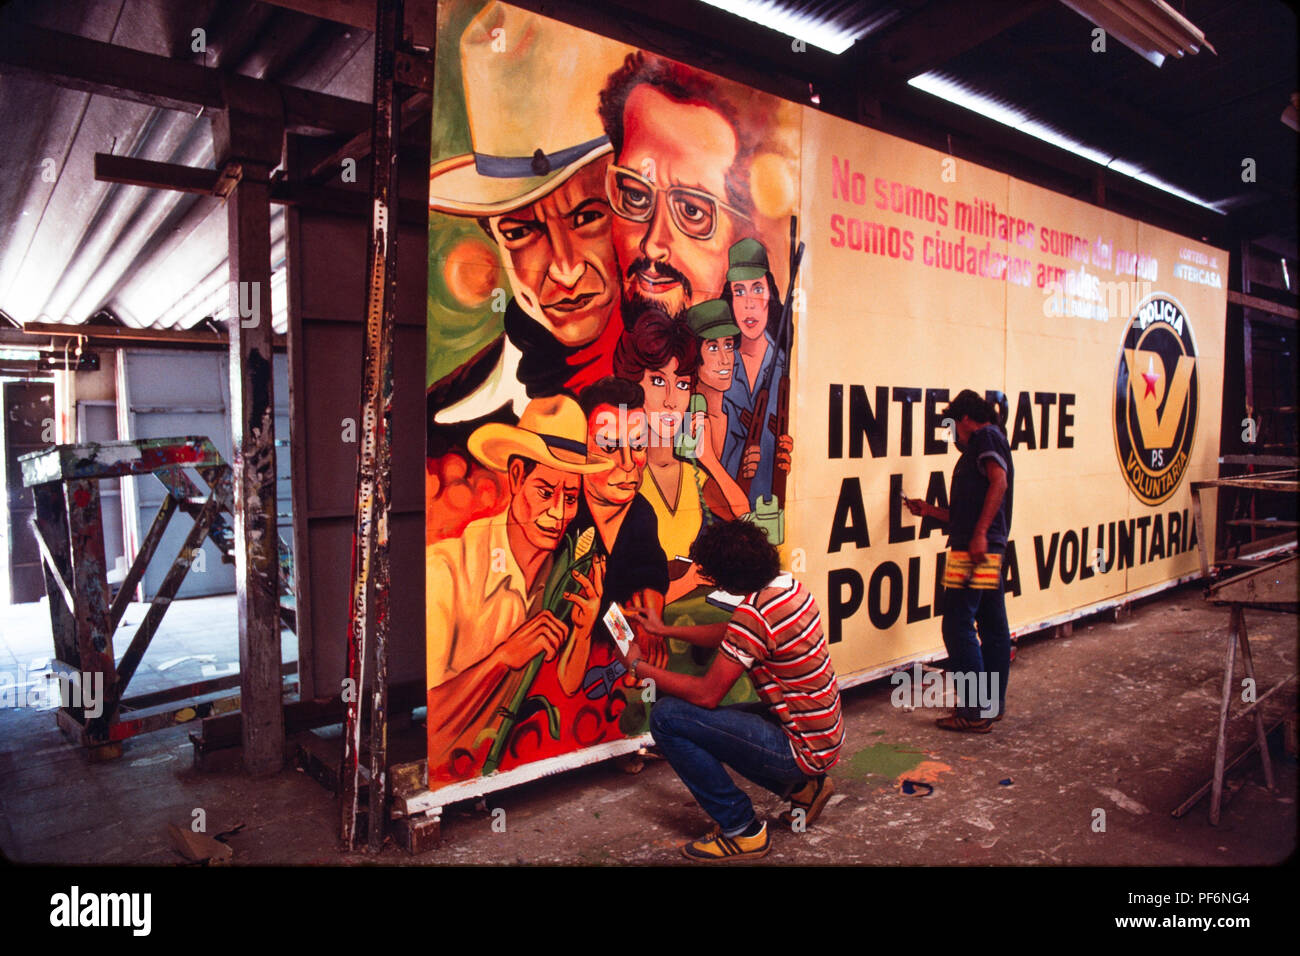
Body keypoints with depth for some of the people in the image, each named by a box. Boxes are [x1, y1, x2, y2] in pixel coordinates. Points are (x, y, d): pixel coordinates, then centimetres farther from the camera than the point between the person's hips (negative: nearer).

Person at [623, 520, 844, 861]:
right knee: (710, 721, 26)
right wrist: (664, 629, 22)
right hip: (824, 738, 10)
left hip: (801, 749, -9)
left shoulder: (755, 612, -26)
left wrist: (639, 667, -8)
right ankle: (802, 788, 21)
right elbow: (730, 634, 17)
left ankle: (741, 830, -3)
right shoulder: (787, 584, 2)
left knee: (666, 716, -14)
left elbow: (707, 694, -21)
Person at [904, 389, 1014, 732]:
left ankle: (974, 712, -5)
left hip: (977, 548, -10)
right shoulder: (990, 444, 26)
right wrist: (931, 511, 30)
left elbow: (999, 481, -19)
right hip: (991, 550, 10)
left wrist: (979, 534, -25)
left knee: (958, 626, -8)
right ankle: (994, 704, 22)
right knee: (993, 627, 13)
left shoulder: (986, 436, -2)